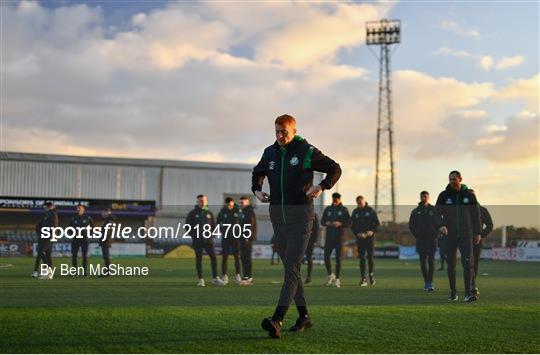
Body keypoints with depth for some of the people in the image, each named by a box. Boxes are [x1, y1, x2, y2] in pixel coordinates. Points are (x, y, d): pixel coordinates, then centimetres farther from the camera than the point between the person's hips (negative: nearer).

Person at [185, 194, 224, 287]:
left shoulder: (209, 213, 10)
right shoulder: (192, 213, 1)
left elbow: (214, 225, 17)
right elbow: (187, 226, 1)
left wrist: (210, 234, 3)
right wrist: (194, 236, -6)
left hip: (208, 240, 2)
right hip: (197, 241, -2)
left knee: (213, 257, -6)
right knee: (199, 259, 1)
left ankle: (215, 278, 1)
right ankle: (200, 280, 6)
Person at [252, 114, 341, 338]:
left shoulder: (307, 151, -4)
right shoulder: (270, 153, 11)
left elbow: (335, 169, 3)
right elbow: (257, 173, 30)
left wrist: (321, 187, -12)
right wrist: (256, 190, 11)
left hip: (300, 218, -6)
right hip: (277, 217, 6)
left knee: (291, 267, -15)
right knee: (290, 268, 10)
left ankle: (278, 320, -25)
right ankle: (304, 316, 20)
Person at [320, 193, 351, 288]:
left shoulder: (344, 210, 2)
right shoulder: (328, 209, 11)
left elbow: (349, 222, -2)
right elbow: (322, 222, 12)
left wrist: (340, 224, -17)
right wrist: (327, 223, -9)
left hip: (339, 237, -3)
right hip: (329, 236, 3)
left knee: (338, 258, -3)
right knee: (326, 257, -2)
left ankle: (337, 279, 4)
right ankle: (330, 275, 19)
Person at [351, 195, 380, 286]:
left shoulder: (371, 211, 1)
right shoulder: (355, 212, 8)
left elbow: (377, 223, 3)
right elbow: (352, 225, 9)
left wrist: (372, 231, -13)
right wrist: (357, 234, -8)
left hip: (370, 237, -2)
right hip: (360, 238, 2)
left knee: (371, 257, -4)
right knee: (361, 258, -1)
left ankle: (370, 274, 19)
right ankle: (363, 278, 2)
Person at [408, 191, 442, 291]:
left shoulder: (434, 210, 3)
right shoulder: (415, 211, 8)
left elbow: (439, 223, 3)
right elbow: (411, 225, 11)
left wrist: (435, 234, -6)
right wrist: (416, 235, 1)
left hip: (432, 240, -2)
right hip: (420, 241, 2)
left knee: (431, 261, -8)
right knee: (423, 261, 4)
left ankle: (430, 283, -9)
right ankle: (426, 282, 10)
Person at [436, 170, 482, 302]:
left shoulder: (469, 195, 3)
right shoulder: (444, 195, 2)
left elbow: (476, 215, 8)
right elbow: (437, 213, -4)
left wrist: (478, 233, 6)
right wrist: (441, 225, -23)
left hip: (466, 235, -1)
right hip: (449, 236, 1)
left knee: (468, 263, -10)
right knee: (451, 264, 6)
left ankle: (468, 293, -8)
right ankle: (453, 291, 17)